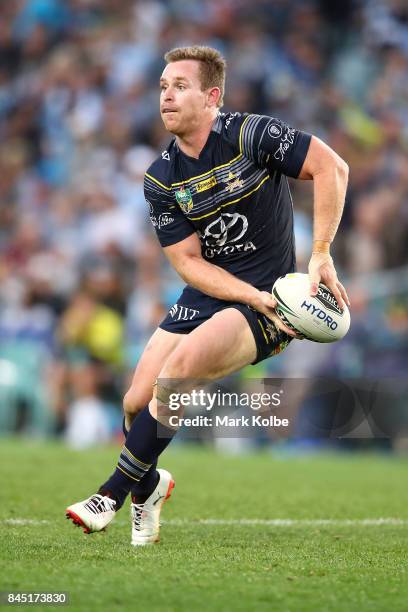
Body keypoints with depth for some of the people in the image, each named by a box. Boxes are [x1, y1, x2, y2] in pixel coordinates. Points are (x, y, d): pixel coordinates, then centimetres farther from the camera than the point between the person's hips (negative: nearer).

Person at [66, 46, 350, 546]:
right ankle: (150, 483, 30)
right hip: (205, 296, 5)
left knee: (176, 370, -28)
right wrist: (254, 297, -18)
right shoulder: (160, 178, 0)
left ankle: (114, 493, -13)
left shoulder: (251, 135, -13)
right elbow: (188, 261, -3)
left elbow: (332, 167, -13)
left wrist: (320, 256, -18)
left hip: (270, 298, -5)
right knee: (137, 404, -5)